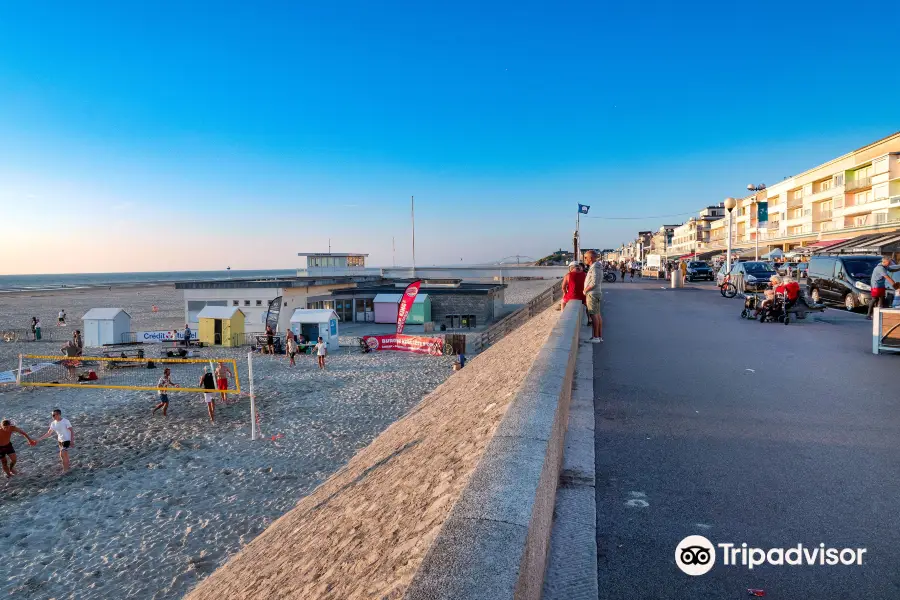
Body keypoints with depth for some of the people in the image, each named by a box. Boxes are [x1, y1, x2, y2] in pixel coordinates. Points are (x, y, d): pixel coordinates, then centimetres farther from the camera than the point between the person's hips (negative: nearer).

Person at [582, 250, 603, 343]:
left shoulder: (594, 267, -16)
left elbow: (594, 282, -23)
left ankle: (596, 337, -7)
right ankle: (600, 336, 17)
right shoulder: (594, 267, 14)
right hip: (596, 293, 10)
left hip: (592, 294, -10)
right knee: (598, 315, 12)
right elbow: (601, 278, 24)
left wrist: (585, 290, -11)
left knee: (593, 315, -8)